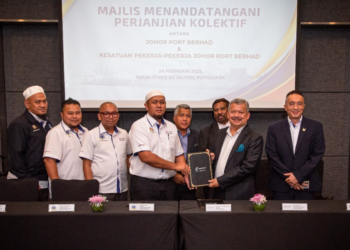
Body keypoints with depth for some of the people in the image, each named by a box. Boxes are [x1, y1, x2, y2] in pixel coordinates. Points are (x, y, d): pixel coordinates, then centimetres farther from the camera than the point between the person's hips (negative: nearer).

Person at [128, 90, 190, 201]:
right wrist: (174, 166, -14)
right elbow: (145, 156, -18)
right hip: (144, 184, -5)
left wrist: (185, 173, -3)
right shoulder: (139, 126, -7)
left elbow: (179, 154, 15)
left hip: (168, 184, 5)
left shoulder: (171, 127, 13)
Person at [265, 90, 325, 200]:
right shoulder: (274, 129, 3)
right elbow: (272, 156, -2)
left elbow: (318, 154, -3)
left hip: (306, 185, 0)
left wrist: (298, 175, -11)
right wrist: (289, 177, -10)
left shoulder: (315, 127, 3)